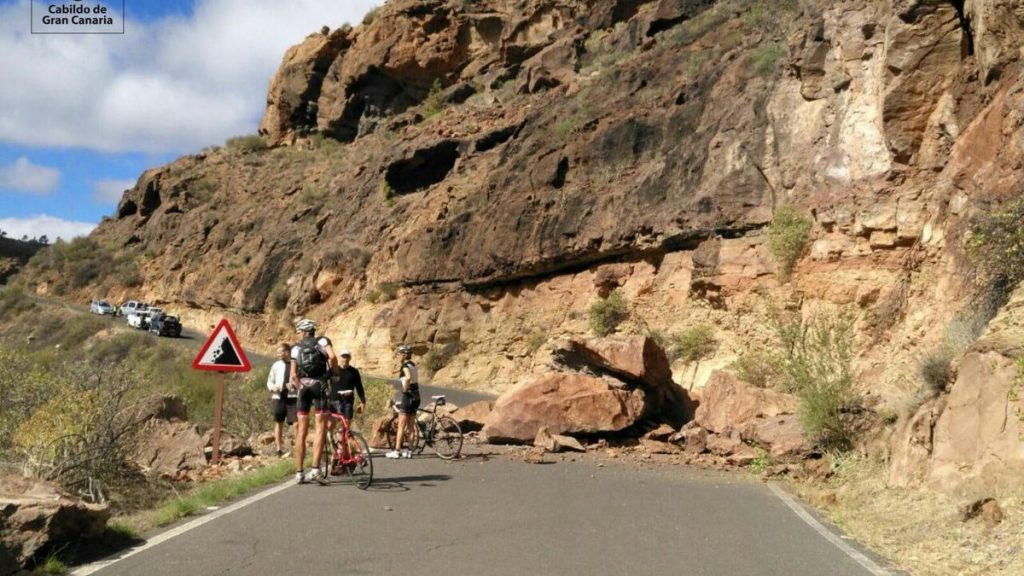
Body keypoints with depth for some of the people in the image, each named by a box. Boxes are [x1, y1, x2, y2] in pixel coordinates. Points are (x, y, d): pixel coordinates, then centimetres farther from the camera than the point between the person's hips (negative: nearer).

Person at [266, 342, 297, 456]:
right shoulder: (276, 365, 9)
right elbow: (270, 381, 16)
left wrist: (295, 385, -16)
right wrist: (272, 387, -5)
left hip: (292, 396, -3)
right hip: (278, 396, 3)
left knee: (296, 423, -11)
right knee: (279, 422, 8)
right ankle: (279, 448, 16)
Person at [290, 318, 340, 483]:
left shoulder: (296, 348, 13)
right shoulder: (322, 341, 7)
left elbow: (293, 375, 4)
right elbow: (332, 357, -14)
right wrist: (335, 372, 3)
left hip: (303, 387, 3)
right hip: (319, 385, -3)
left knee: (302, 430, 7)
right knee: (321, 428, -4)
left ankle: (299, 472, 8)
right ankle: (315, 469, -16)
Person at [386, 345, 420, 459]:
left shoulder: (405, 365, -12)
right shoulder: (413, 365, 15)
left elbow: (408, 378, -31)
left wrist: (404, 389, -18)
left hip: (408, 396, -9)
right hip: (416, 396, 9)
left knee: (401, 426, -5)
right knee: (410, 425, 12)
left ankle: (397, 451, -6)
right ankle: (409, 450, 15)